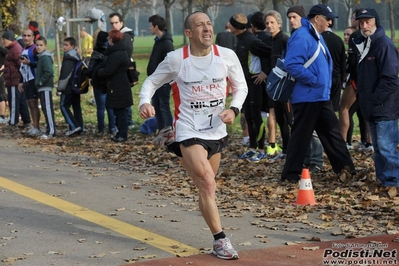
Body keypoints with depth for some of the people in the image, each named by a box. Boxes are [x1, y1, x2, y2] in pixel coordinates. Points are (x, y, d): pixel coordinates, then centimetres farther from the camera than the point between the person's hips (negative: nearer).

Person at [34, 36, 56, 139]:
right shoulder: (41, 57, 16)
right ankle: (49, 130, 17)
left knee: (47, 108, -9)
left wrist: (40, 82, -17)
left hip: (46, 87, -10)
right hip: (42, 88, 10)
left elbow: (49, 72, -24)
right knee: (45, 109, 12)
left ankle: (51, 131, -9)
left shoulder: (45, 57, -15)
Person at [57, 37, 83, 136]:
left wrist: (60, 87, -12)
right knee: (76, 106, 10)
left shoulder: (68, 57, -15)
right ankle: (80, 127, 10)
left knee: (64, 106, -4)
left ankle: (74, 126, -13)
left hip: (68, 87, -9)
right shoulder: (76, 57, 14)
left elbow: (65, 74, -19)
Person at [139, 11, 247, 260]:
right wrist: (145, 102, -18)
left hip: (217, 131, 4)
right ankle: (220, 240, -8)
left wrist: (234, 109, -10)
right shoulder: (176, 59, -10)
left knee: (207, 186, 15)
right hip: (190, 132, -4)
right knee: (208, 185, -15)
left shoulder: (227, 56, -5)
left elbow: (241, 86, 8)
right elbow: (151, 82, 3)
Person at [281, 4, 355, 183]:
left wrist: (325, 85, 16)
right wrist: (313, 80, -21)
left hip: (321, 97, 10)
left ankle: (345, 168, 15)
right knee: (300, 136, -2)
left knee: (332, 133, 10)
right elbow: (291, 65, -26)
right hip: (307, 97, -10)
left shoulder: (317, 37, 16)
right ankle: (291, 174, 7)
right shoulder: (302, 37, -17)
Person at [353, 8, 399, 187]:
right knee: (378, 147, 14)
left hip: (385, 107, -9)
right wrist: (362, 97, 11)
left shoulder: (384, 45, -14)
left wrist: (375, 100, -18)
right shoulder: (363, 44, 13)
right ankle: (384, 179, 21)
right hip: (371, 108, 9)